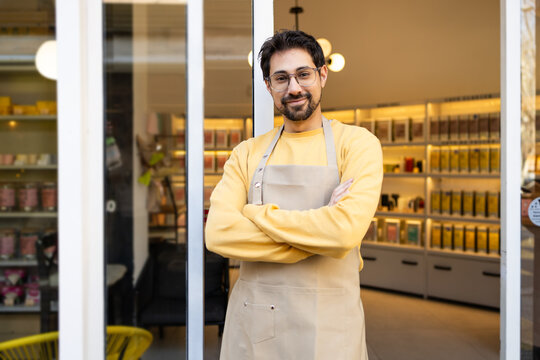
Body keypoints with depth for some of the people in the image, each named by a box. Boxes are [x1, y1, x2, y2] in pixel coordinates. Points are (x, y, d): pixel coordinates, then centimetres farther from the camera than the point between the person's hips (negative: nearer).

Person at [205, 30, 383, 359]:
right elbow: (218, 233, -10)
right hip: (251, 323, 3)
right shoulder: (248, 153, 5)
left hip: (329, 324, -2)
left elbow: (346, 230, -20)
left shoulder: (356, 143, -3)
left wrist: (255, 213, -10)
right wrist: (319, 231, -15)